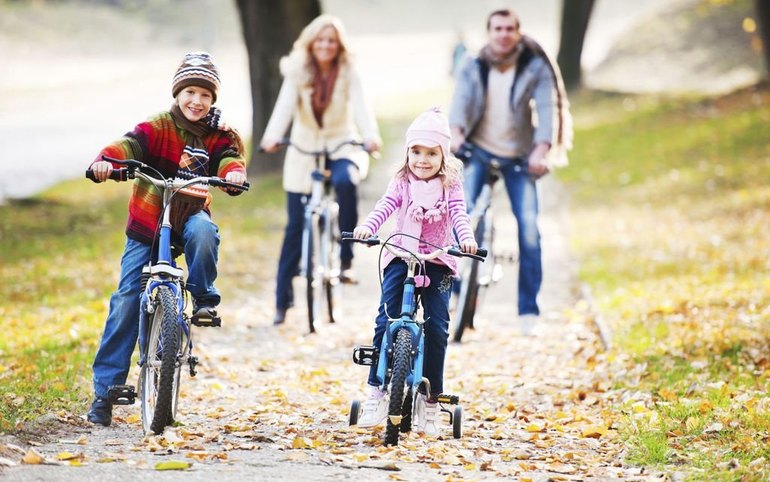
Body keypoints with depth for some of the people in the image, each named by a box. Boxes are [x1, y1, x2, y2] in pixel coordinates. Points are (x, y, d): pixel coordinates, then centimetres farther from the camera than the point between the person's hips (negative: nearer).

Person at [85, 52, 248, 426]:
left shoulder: (218, 136, -2)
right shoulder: (158, 128, -10)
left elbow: (230, 155, -19)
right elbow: (129, 145, -26)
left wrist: (234, 172, -44)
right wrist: (105, 161, -48)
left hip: (189, 217, 1)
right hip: (146, 229, -1)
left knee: (203, 230, -36)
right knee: (126, 303, -8)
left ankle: (204, 297, -12)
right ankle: (105, 388, -1)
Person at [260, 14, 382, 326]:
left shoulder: (348, 75, -6)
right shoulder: (297, 74, -5)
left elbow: (360, 106, -20)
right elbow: (285, 105, -19)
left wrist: (371, 136, -40)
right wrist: (272, 136, -38)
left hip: (342, 147, -1)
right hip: (304, 153, 1)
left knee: (345, 181, -36)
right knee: (296, 227, -1)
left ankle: (345, 257, -24)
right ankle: (282, 300, 8)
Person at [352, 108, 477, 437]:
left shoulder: (450, 186, 5)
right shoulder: (402, 183, 7)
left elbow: (459, 213, -9)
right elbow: (385, 206, -8)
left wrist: (466, 238, -29)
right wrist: (367, 227, -28)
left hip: (438, 263, -1)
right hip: (401, 257, 1)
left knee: (437, 327, -7)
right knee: (386, 321, -12)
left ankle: (431, 402, 3)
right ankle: (376, 392, -4)